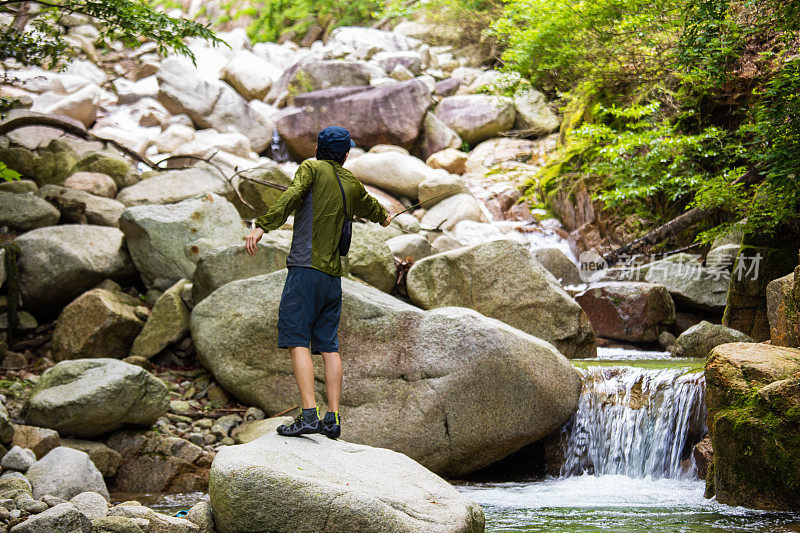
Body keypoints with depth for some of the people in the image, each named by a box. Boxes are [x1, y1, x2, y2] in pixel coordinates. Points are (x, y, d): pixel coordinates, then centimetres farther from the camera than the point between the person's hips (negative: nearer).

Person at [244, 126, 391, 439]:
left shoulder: (312, 168, 3)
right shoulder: (351, 183, 19)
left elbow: (292, 196, -17)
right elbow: (369, 206, 41)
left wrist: (262, 226, -27)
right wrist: (382, 217, 65)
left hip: (306, 267, -6)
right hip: (333, 273, 6)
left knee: (297, 340, -11)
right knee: (328, 345, 7)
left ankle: (308, 414, -21)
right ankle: (332, 419, 2)